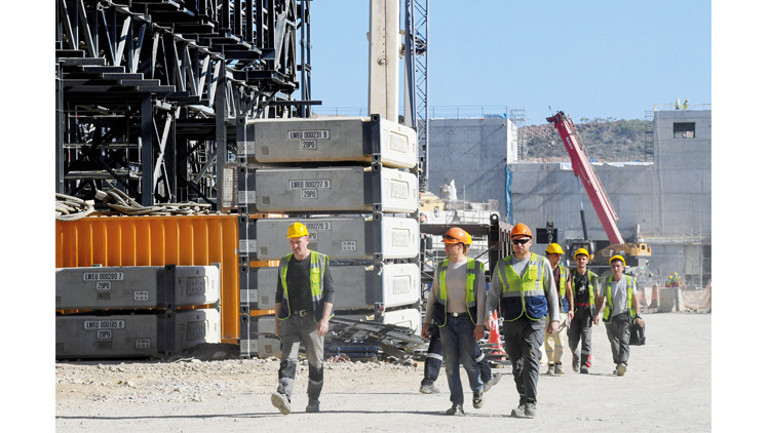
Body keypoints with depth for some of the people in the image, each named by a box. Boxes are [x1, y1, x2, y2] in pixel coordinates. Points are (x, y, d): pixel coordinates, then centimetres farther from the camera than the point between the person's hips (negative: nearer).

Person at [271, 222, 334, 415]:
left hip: (313, 319, -2)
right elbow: (279, 294, 15)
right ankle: (284, 398, -30)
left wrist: (325, 319, -15)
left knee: (316, 362, 5)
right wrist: (277, 322, 9)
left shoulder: (320, 261, -1)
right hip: (291, 318, 2)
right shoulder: (285, 263, 9)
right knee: (288, 357, -14)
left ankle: (313, 402, 20)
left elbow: (330, 292, -4)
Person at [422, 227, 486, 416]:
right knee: (451, 362, -2)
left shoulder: (475, 268, -3)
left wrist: (480, 324, -13)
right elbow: (433, 296, 13)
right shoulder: (441, 268, 8)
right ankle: (457, 404, 1)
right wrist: (426, 322, 9)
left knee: (468, 360, -4)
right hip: (446, 320, 3)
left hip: (467, 320, -3)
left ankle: (478, 389, 26)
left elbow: (481, 297, -6)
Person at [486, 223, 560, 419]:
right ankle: (524, 400, 19)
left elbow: (551, 292, 12)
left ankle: (530, 404, -21)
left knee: (531, 357, -17)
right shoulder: (502, 266, 11)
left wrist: (555, 318, 5)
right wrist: (489, 313, -6)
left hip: (535, 319, -3)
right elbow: (493, 293, 11)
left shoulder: (541, 263, 9)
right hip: (512, 320, 3)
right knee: (517, 363, 5)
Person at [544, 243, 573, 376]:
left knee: (560, 336, -8)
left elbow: (569, 291, 15)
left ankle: (558, 362, 6)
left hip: (561, 309, 1)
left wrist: (571, 308, 7)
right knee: (548, 338, 1)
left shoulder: (564, 271, 11)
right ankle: (551, 365, 9)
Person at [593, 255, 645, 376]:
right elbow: (600, 299, 11)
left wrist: (637, 316, 1)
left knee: (624, 340, -18)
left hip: (625, 316, -2)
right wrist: (597, 314, -2)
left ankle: (623, 364, -30)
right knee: (614, 343, 4)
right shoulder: (606, 282, 5)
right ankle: (618, 365, 16)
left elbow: (635, 299, 8)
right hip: (610, 317, 2)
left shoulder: (630, 281, 2)